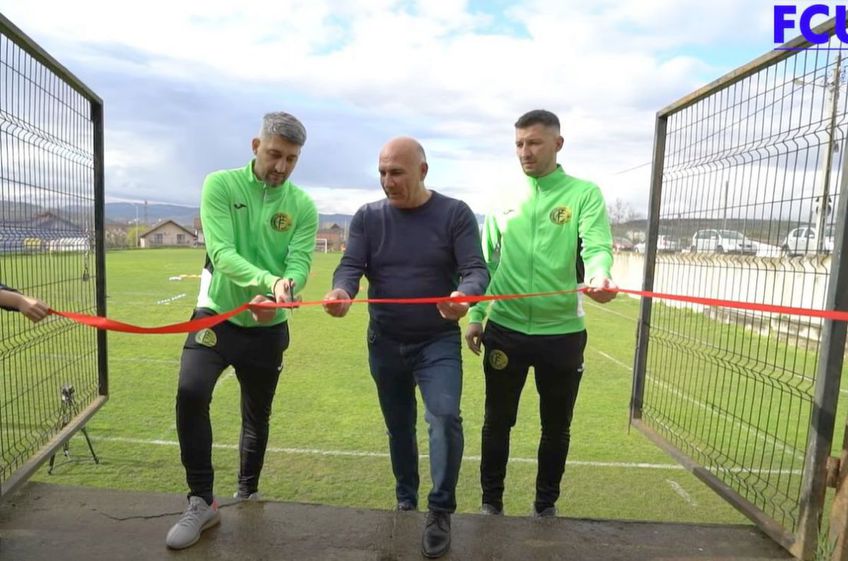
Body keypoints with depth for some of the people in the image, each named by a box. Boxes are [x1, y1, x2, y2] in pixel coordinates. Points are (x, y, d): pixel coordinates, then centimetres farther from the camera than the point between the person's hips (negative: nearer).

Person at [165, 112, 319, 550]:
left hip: (268, 326, 2)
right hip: (217, 314, -2)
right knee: (191, 394, -23)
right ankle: (202, 501, -3)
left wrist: (284, 289, -36)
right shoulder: (220, 185, -10)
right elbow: (220, 252, -22)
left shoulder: (303, 206, -4)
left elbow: (299, 265, -13)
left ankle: (247, 494, 38)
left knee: (258, 416, 13)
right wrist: (268, 280, -39)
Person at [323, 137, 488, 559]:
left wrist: (464, 295, -39)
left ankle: (440, 512, 1)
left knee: (445, 418, -20)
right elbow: (351, 266, -10)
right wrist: (341, 291, -35)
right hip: (385, 343, 3)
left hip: (438, 341, -2)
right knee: (398, 427, 16)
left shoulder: (455, 214, -7)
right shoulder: (367, 217, -1)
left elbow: (476, 269, -15)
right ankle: (405, 501, 37)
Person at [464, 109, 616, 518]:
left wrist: (598, 274, -39)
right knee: (497, 422, 14)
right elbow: (486, 262, 8)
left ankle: (546, 505, 37)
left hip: (562, 333, -1)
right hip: (505, 331, 2)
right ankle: (491, 501, 34)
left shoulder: (585, 193, -3)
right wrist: (475, 315, 4)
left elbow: (597, 246, -16)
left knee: (556, 426, 15)